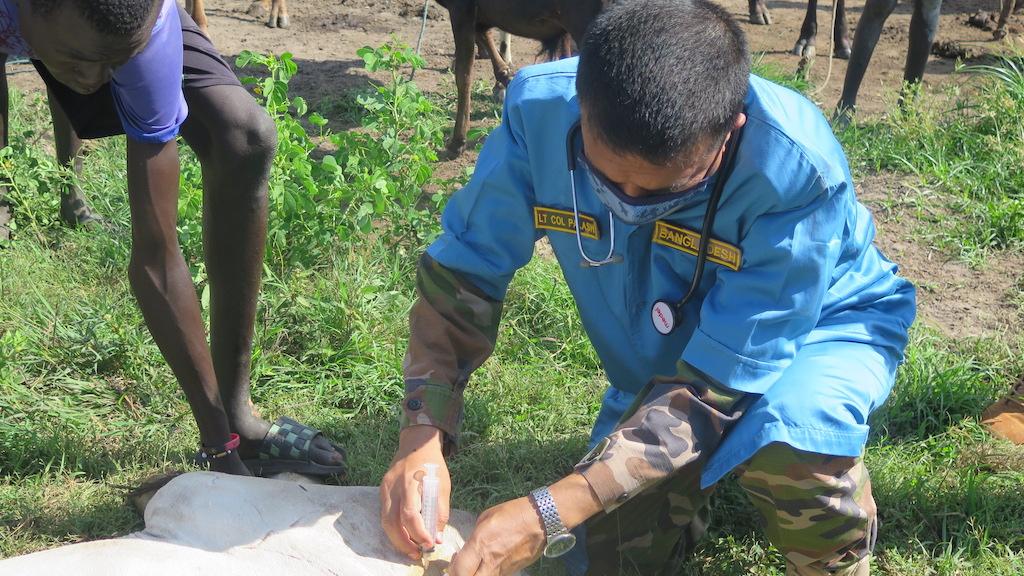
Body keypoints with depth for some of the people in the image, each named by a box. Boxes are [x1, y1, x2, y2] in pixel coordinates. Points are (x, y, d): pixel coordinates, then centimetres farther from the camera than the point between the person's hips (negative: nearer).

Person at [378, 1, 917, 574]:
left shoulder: (800, 173, -37)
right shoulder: (542, 110, -28)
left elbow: (716, 388, -35)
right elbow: (463, 272, -15)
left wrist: (548, 516, -42)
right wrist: (423, 436, -30)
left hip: (817, 328, -4)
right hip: (662, 365, 4)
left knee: (791, 441, -37)